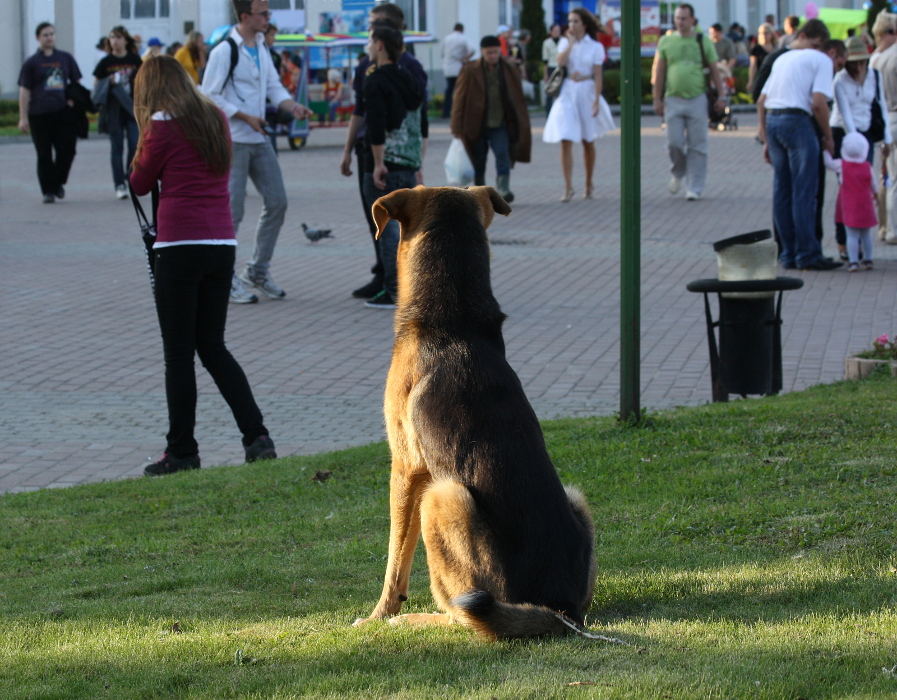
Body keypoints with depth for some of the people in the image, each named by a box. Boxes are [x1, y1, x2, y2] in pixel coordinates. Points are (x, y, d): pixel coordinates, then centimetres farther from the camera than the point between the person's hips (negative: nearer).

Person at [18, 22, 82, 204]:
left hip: (64, 112, 2)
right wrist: (23, 118, -4)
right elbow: (24, 91, 2)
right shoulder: (31, 63, 5)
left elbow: (77, 82, 19)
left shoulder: (66, 58, 12)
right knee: (44, 155, 1)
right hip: (39, 114, -2)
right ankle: (48, 191, 7)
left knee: (66, 151, -2)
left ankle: (58, 182, 21)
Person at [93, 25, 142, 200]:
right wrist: (108, 82, -12)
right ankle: (120, 185, 5)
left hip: (133, 108, 1)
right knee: (117, 148, 1)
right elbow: (96, 85, 7)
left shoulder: (135, 60, 6)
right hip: (114, 111, -1)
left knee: (135, 146, -7)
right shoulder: (105, 62, 3)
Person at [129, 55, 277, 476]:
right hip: (222, 244, 6)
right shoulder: (216, 119, 12)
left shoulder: (162, 126, -6)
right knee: (212, 346, 14)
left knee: (178, 353, 1)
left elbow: (141, 183, 2)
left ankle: (181, 452, 3)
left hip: (180, 247, -6)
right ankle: (257, 436, 4)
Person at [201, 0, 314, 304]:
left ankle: (257, 270, 20)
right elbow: (209, 96, -15)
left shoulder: (261, 48, 12)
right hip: (233, 140, -8)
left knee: (276, 202, 8)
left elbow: (273, 85, 17)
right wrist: (245, 117, -19)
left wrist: (292, 105, -3)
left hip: (259, 139, 8)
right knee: (231, 210, -5)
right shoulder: (224, 51, -13)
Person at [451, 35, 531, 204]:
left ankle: (503, 189, -23)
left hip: (500, 124, 1)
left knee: (502, 154, -17)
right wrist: (457, 128, -4)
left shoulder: (510, 70, 5)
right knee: (478, 161, 6)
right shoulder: (470, 71, -2)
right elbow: (460, 99, 0)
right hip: (477, 125, -1)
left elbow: (519, 98, 11)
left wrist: (523, 126, 9)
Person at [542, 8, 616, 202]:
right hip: (567, 93, 1)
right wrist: (571, 42, -10)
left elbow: (598, 76, -4)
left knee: (588, 141, 11)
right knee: (565, 140, -10)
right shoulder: (565, 42, 6)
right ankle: (568, 187, -10)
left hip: (587, 93, -1)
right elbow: (560, 61, -13)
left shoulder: (595, 47, 0)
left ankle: (589, 184, 26)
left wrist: (596, 101, -11)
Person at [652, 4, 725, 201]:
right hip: (673, 99, 1)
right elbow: (659, 72, 9)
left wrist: (720, 96, 2)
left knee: (697, 146, -1)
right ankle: (678, 173, 26)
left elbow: (715, 71, 8)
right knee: (674, 143, -3)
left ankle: (694, 188, 5)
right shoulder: (666, 42, 7)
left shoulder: (703, 42, 5)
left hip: (697, 98, -1)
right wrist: (658, 99, 5)